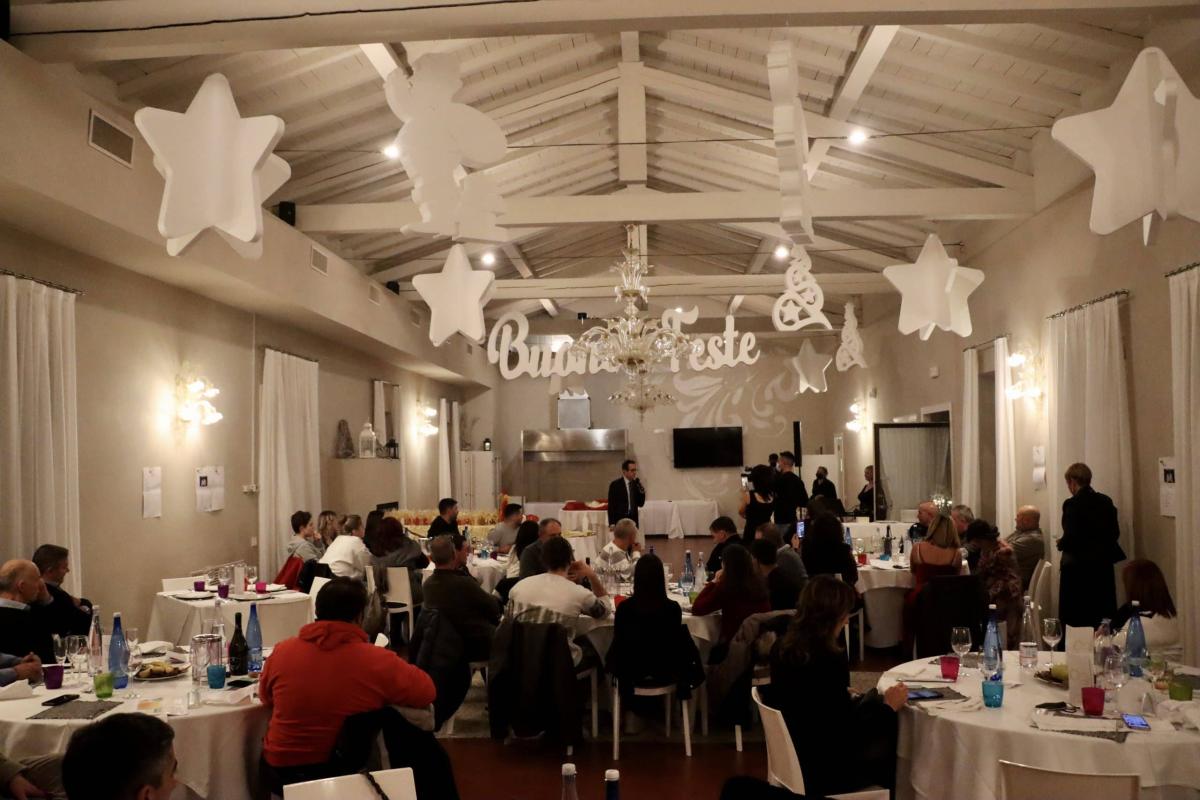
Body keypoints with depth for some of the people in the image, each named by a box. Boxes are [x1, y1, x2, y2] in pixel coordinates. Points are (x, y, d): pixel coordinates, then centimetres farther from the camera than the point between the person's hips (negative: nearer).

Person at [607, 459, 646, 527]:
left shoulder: (636, 484, 9)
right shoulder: (615, 485, -4)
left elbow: (640, 504, 11)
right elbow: (611, 507, -5)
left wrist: (642, 492, -6)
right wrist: (612, 524, -11)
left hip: (633, 521, 4)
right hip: (619, 522, -4)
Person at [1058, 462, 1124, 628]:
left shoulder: (1072, 504, -15)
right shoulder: (1106, 501, 4)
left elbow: (1070, 538, -19)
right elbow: (1114, 533, 8)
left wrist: (1061, 543, 1)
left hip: (1078, 569, -6)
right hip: (1103, 566, 6)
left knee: (1076, 621, 1)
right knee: (1104, 616, 13)